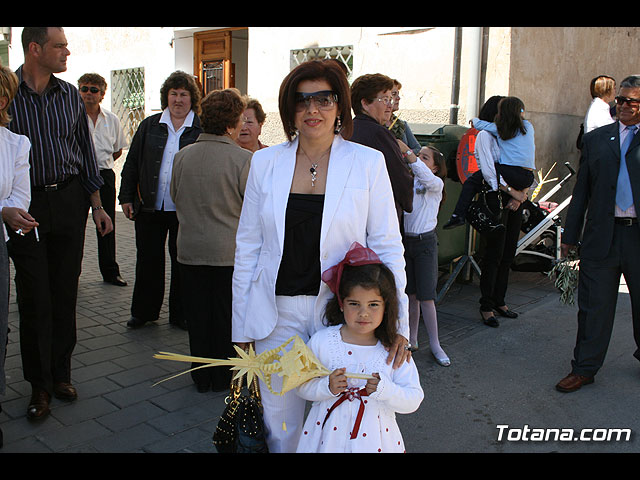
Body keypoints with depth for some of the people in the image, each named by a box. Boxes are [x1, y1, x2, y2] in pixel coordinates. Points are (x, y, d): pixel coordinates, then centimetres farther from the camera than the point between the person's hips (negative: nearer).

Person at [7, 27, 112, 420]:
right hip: (25, 206, -3)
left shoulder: (70, 95, 8)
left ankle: (61, 374, 24)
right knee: (35, 298, 2)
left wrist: (97, 204, 9)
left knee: (65, 292, 9)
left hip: (70, 200, 3)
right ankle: (40, 385, 16)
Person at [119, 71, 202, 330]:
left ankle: (180, 314, 21)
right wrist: (126, 197, 6)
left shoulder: (201, 130, 0)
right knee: (148, 260, 11)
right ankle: (144, 311, 27)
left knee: (182, 262, 7)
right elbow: (132, 163, 11)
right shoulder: (149, 125, 8)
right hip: (149, 207, 3)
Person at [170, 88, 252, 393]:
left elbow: (175, 197, 10)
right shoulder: (244, 159, -15)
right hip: (230, 252, -3)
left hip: (190, 249, 4)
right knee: (227, 316, 11)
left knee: (197, 315, 15)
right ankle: (223, 377, 24)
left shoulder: (182, 156, -2)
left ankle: (201, 377, 28)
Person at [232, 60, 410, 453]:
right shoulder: (265, 162, 2)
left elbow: (388, 246, -2)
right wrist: (241, 325, 6)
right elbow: (247, 247, 6)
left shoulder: (368, 163, -4)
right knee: (281, 423, 13)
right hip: (278, 312, 2)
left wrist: (398, 324, -8)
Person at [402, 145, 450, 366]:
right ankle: (412, 340, 22)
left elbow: (426, 177, -26)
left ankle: (435, 345, 8)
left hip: (425, 242, -3)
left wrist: (407, 153, -34)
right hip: (405, 240, 4)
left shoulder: (436, 184, -4)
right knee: (410, 294, 10)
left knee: (426, 296, -3)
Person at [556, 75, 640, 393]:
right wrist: (570, 235, 10)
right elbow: (581, 191, 11)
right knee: (594, 305, 7)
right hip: (602, 235, 1)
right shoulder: (596, 139, 10)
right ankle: (584, 369, 21)